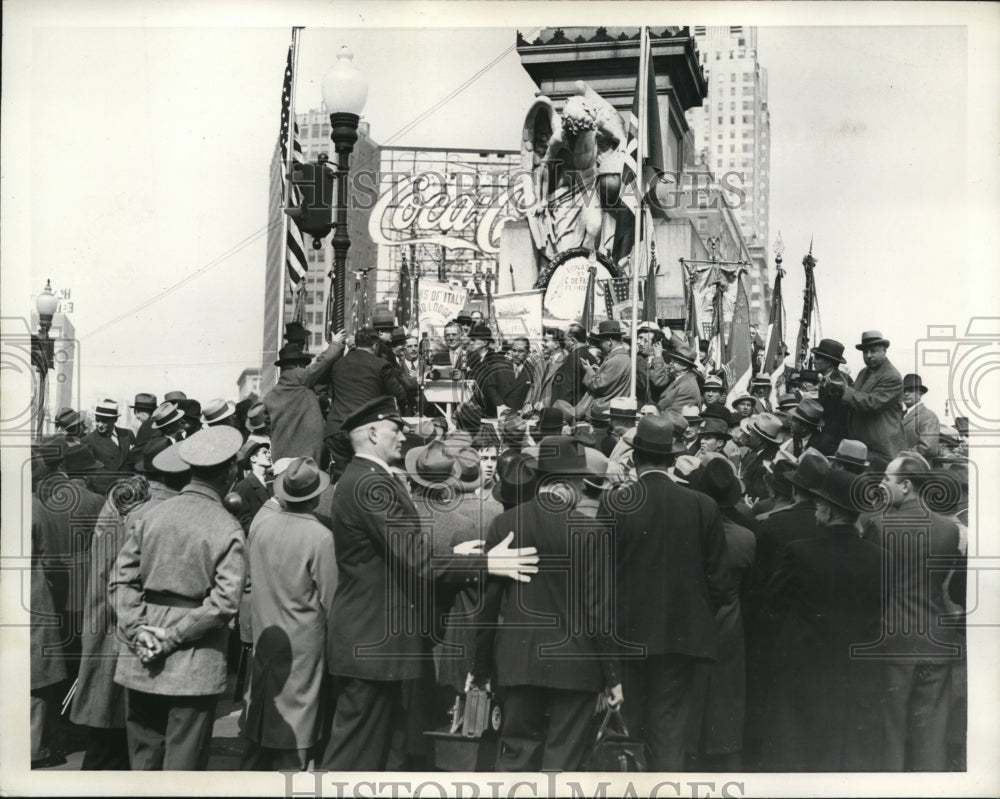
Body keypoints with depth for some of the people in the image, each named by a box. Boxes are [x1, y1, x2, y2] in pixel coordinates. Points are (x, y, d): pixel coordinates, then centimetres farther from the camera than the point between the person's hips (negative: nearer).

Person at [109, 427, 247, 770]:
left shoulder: (150, 516, 0)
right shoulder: (228, 530, -10)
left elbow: (121, 580, -1)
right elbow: (223, 602, -16)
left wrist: (138, 631, -5)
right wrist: (172, 638, -11)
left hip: (141, 662, 4)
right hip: (195, 667, -4)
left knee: (144, 757, 16)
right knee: (183, 763, 5)